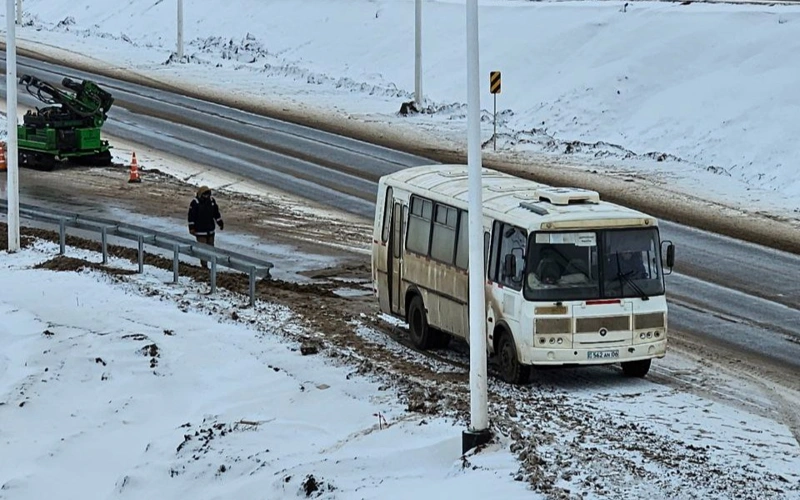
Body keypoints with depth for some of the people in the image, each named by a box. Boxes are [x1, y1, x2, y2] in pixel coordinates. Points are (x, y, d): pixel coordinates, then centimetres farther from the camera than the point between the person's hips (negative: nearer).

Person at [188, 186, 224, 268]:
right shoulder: (195, 203, -14)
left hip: (210, 229, 5)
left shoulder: (212, 200, 2)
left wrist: (220, 223, 16)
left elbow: (216, 212, 15)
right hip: (200, 230, -5)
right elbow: (191, 216, -11)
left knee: (210, 245, 13)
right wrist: (192, 228, -12)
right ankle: (204, 264, -1)